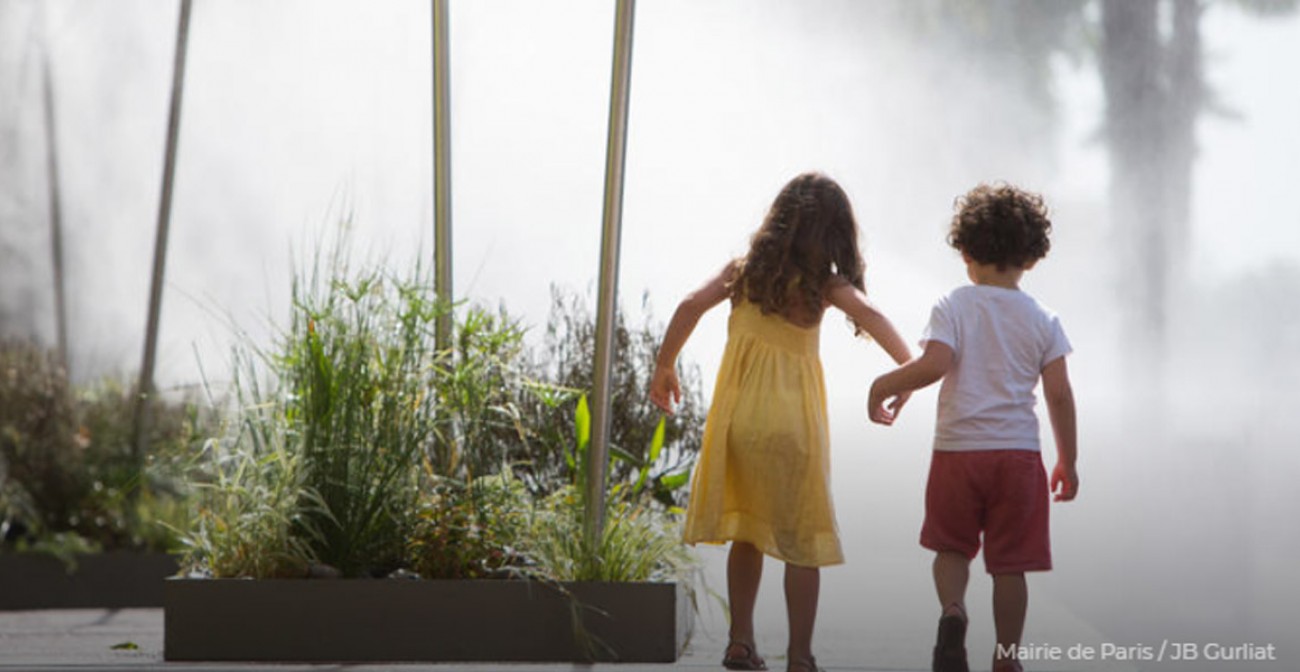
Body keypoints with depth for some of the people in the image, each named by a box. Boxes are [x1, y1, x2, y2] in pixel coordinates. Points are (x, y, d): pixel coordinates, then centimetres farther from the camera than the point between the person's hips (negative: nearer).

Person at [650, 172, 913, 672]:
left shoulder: (744, 269, 5)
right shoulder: (825, 285, -3)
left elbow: (691, 306, -4)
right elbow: (866, 313, -21)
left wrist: (664, 366, 5)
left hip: (738, 415, 3)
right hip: (792, 420, -3)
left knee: (746, 532, 18)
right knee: (803, 541, 6)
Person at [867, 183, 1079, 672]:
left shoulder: (953, 307, -3)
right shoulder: (1042, 320, 3)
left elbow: (934, 364, -18)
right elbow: (1059, 395, 1)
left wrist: (884, 385, -2)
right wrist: (1067, 462, 10)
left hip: (957, 449, -1)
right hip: (1018, 453, 1)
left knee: (951, 547, 16)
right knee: (1009, 563, 7)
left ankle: (952, 610, -13)